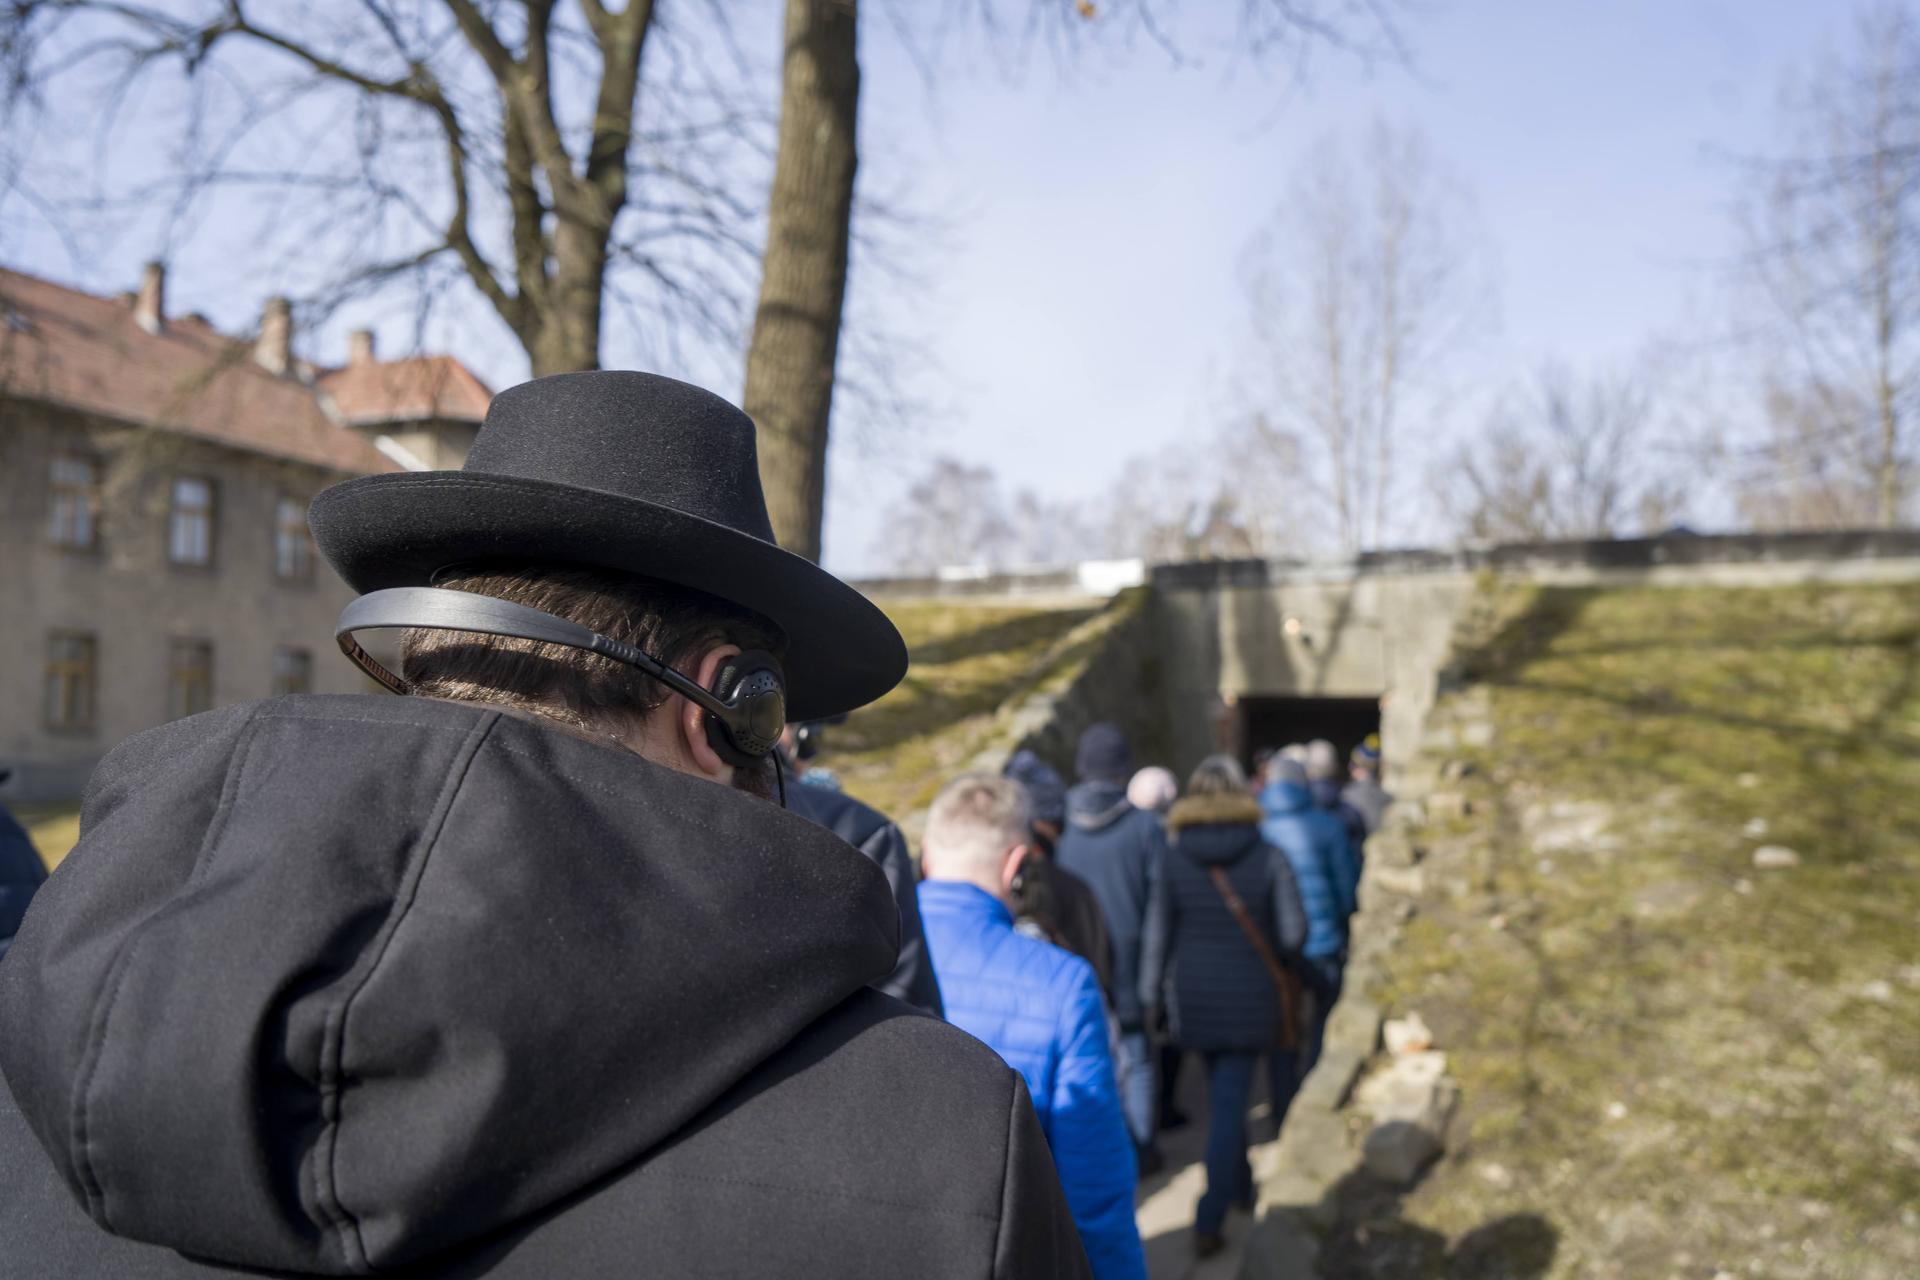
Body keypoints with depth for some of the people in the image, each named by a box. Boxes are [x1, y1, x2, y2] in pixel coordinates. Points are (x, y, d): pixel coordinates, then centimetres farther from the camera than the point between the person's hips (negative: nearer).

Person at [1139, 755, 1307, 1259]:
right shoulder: (1268, 858, -11)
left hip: (1194, 998, 2)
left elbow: (1159, 935, -2)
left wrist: (1151, 994, 7)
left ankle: (1241, 1187, 37)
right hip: (1251, 998, -2)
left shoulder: (1173, 861, -6)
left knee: (1223, 1098, 21)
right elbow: (1293, 934, -8)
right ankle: (1208, 1222, -1)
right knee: (1229, 1106, 1)